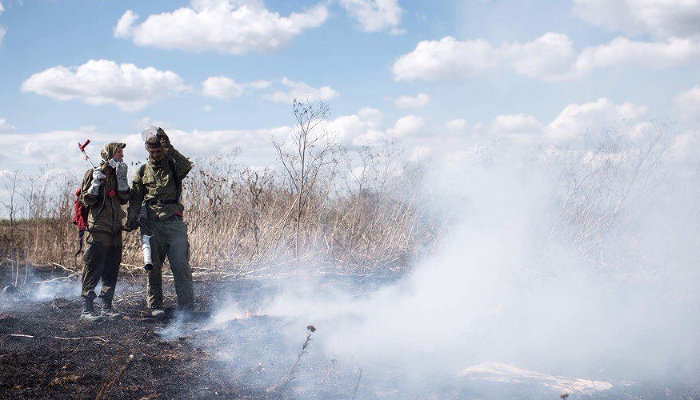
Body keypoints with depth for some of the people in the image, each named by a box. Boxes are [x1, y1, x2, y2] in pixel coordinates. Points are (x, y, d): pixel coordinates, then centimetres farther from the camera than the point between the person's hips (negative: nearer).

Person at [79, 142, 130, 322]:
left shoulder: (117, 174, 15)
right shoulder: (94, 173, -3)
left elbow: (124, 199, 5)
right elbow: (87, 200, -9)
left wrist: (122, 179, -5)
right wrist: (96, 182, -21)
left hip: (115, 229, 7)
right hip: (98, 228, -7)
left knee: (112, 269, 9)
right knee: (94, 268, -8)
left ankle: (107, 306, 16)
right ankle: (86, 309, -6)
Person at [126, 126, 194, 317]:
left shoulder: (173, 166, 5)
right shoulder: (143, 171, 12)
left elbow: (186, 166, -20)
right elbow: (135, 198, 11)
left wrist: (169, 148, -24)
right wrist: (132, 220, -2)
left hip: (174, 222, -2)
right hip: (152, 224, 2)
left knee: (181, 265, -7)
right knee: (154, 266, 4)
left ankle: (186, 307, -5)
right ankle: (155, 306, 14)